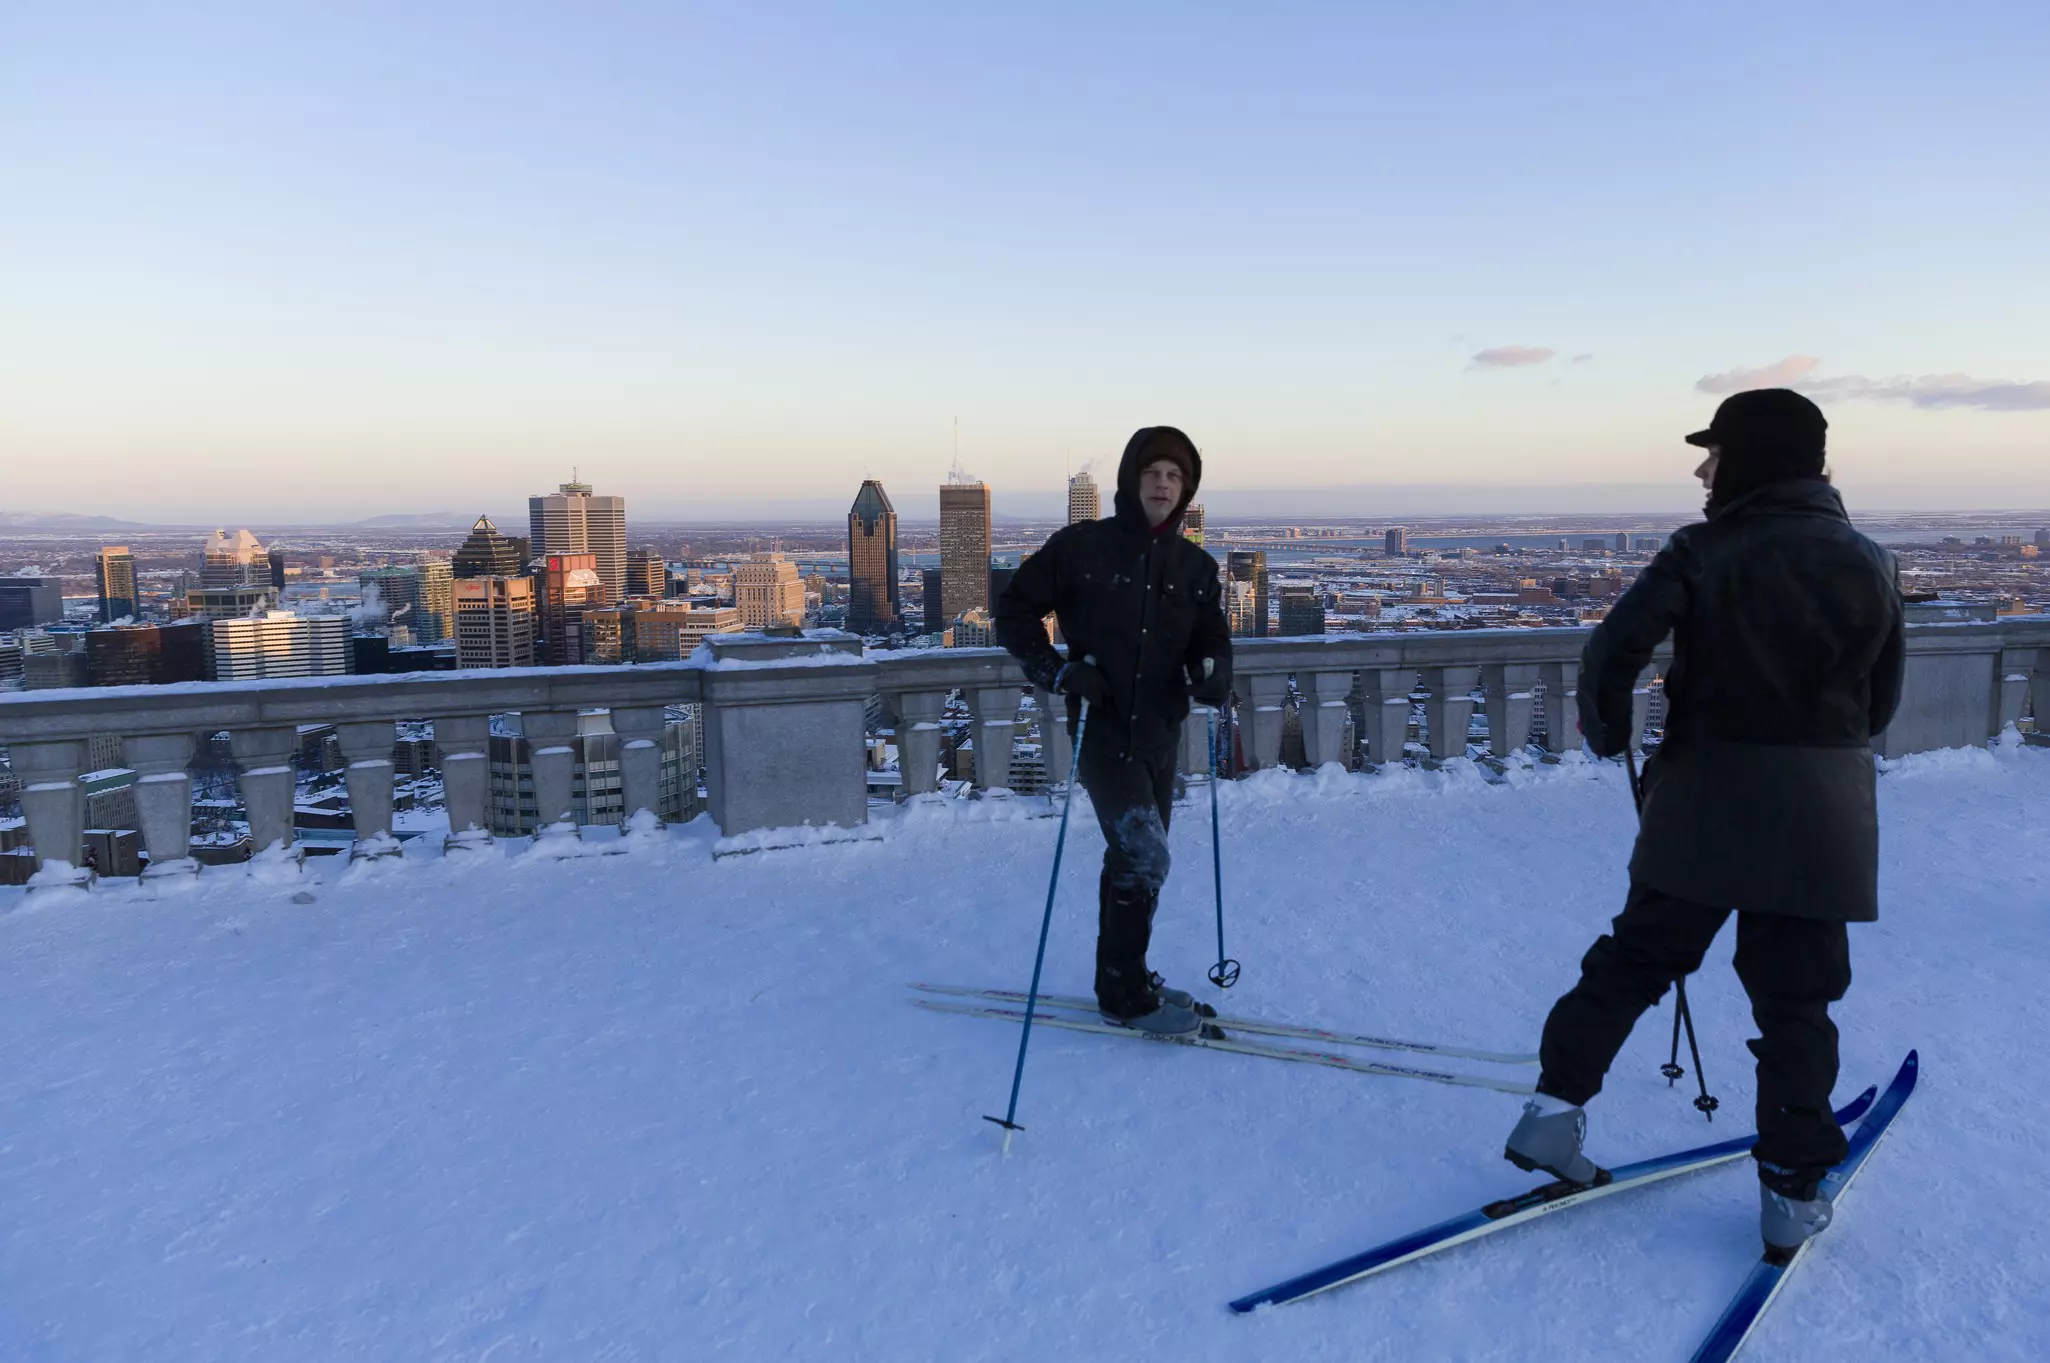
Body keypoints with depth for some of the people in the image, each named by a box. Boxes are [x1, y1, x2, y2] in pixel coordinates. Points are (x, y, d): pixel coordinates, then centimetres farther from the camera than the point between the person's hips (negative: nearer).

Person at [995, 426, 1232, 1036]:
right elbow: (1015, 611, -2)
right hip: (1100, 729, -5)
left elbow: (1212, 639, 10)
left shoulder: (1195, 566, 6)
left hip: (1159, 735, 5)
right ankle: (1126, 993, 3)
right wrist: (1057, 671, -15)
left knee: (1133, 860, 16)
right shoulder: (1081, 546, -7)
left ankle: (1121, 981, 32)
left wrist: (1211, 671, -14)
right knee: (1146, 857, -14)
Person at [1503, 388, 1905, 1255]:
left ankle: (1558, 1105, 9)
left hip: (1705, 800, -1)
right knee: (1795, 998, 9)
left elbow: (1613, 648, -19)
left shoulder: (1703, 553, -9)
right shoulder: (1869, 564, 1)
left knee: (1635, 958, 13)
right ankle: (1793, 1189, 15)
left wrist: (1607, 735, -1)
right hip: (1822, 813, 2)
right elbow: (1880, 702, 7)